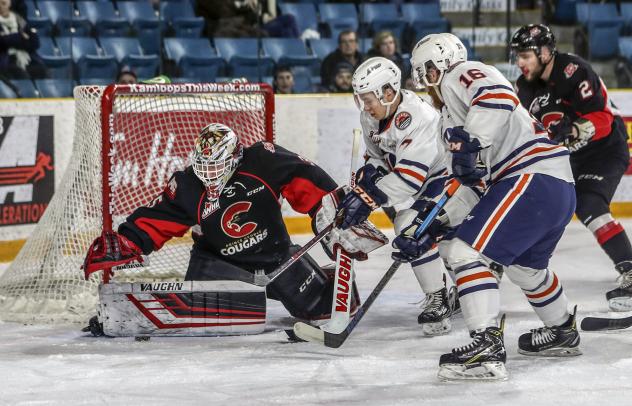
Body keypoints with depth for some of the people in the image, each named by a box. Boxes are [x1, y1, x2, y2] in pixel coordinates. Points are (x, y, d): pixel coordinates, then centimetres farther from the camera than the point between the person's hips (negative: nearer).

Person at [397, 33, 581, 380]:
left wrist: (469, 144, -27)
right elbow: (462, 184, 27)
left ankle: (488, 347, -21)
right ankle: (563, 333, 51)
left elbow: (498, 95, -24)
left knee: (467, 252, -14)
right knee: (524, 265, 32)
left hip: (534, 179, -11)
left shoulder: (462, 76, -1)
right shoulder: (452, 115, 28)